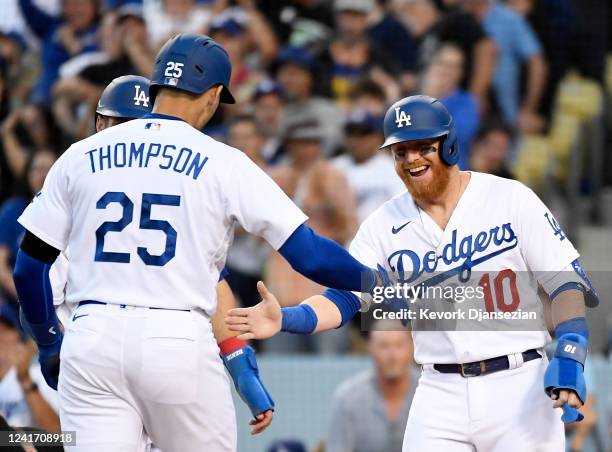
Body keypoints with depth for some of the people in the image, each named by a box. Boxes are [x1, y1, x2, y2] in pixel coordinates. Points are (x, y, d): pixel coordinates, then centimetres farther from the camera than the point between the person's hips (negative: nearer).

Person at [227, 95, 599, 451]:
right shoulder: (385, 225, 5)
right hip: (441, 395, 3)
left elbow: (566, 280, -3)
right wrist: (287, 319, -22)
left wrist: (569, 358, -17)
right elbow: (343, 298, -1)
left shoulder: (509, 199, -2)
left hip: (519, 386, -3)